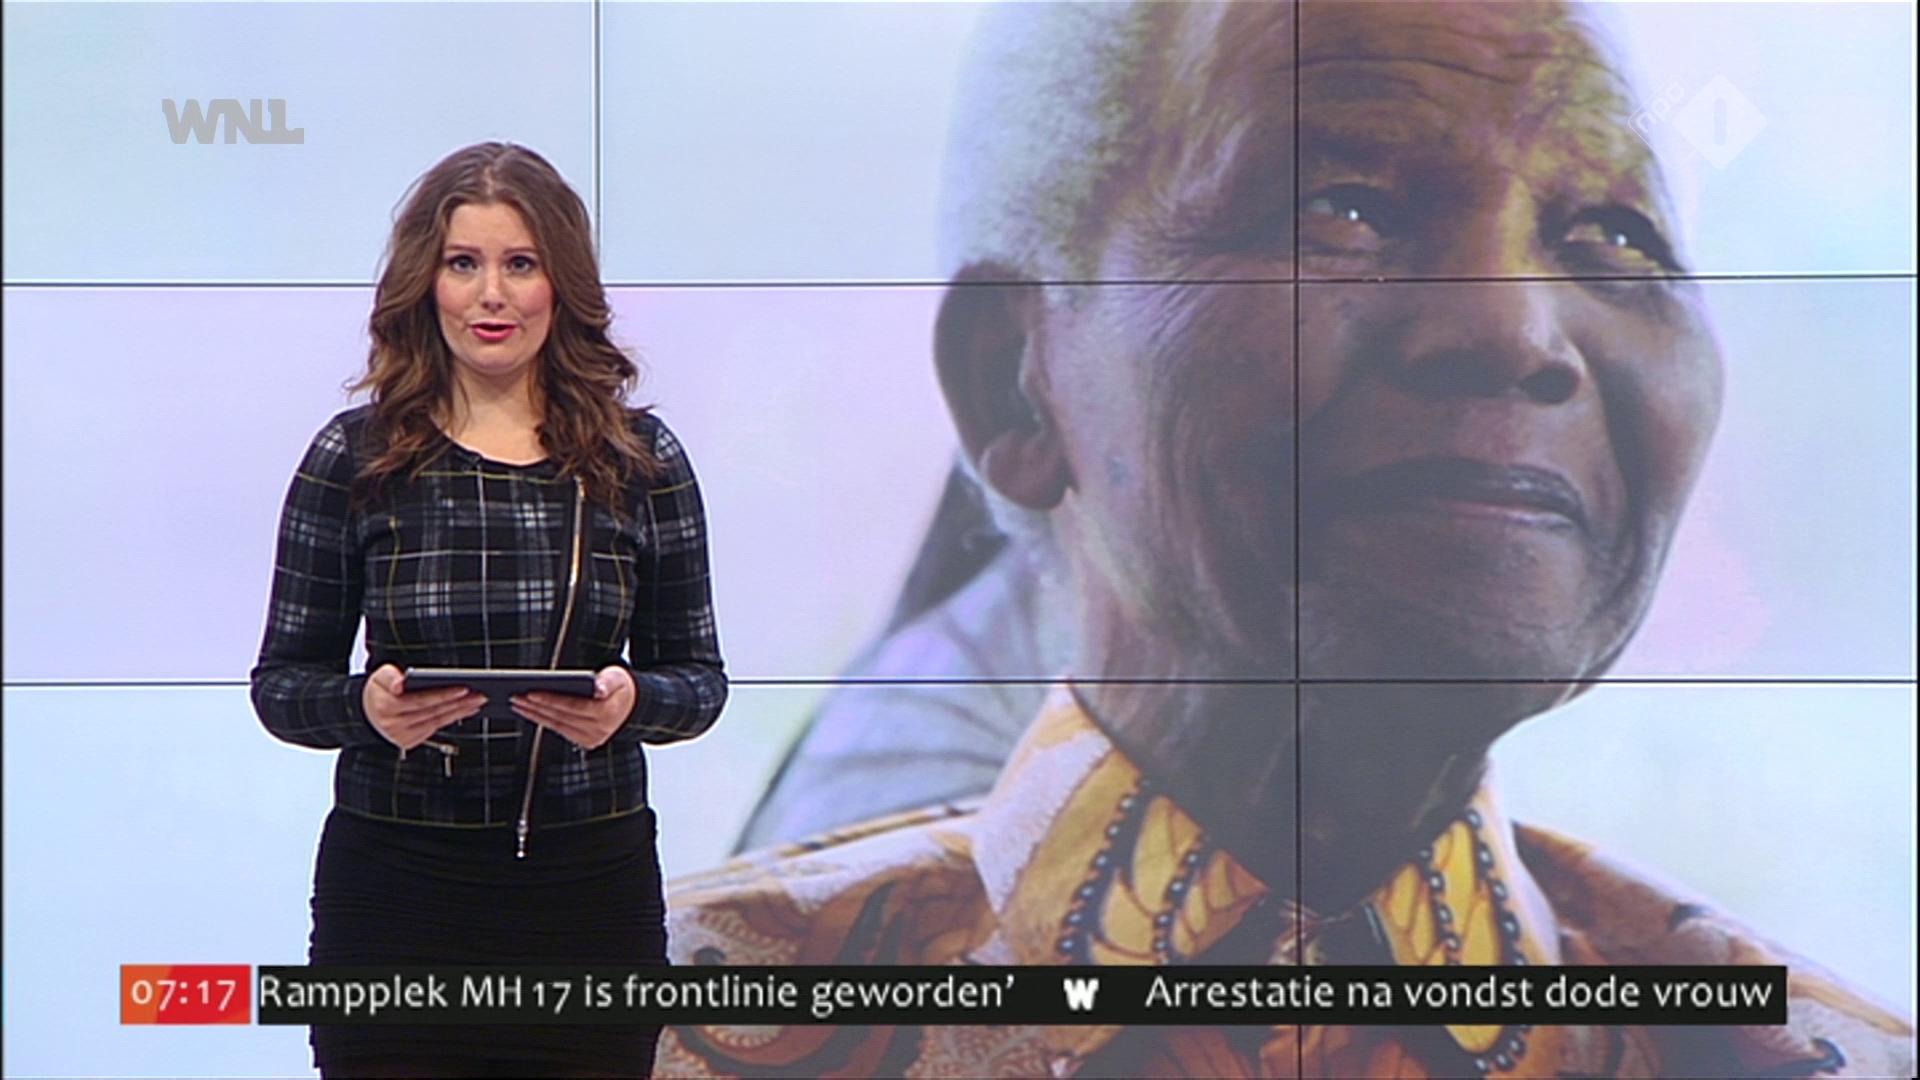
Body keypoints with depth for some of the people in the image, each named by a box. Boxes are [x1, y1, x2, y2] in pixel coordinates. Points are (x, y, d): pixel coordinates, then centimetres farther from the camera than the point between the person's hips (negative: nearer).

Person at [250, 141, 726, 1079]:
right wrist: (365, 705, -18)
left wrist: (631, 702, -14)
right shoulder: (354, 457, 0)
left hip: (593, 887, 1)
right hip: (396, 887, -1)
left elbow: (699, 676, 7)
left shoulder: (640, 459, 3)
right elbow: (281, 683, 3)